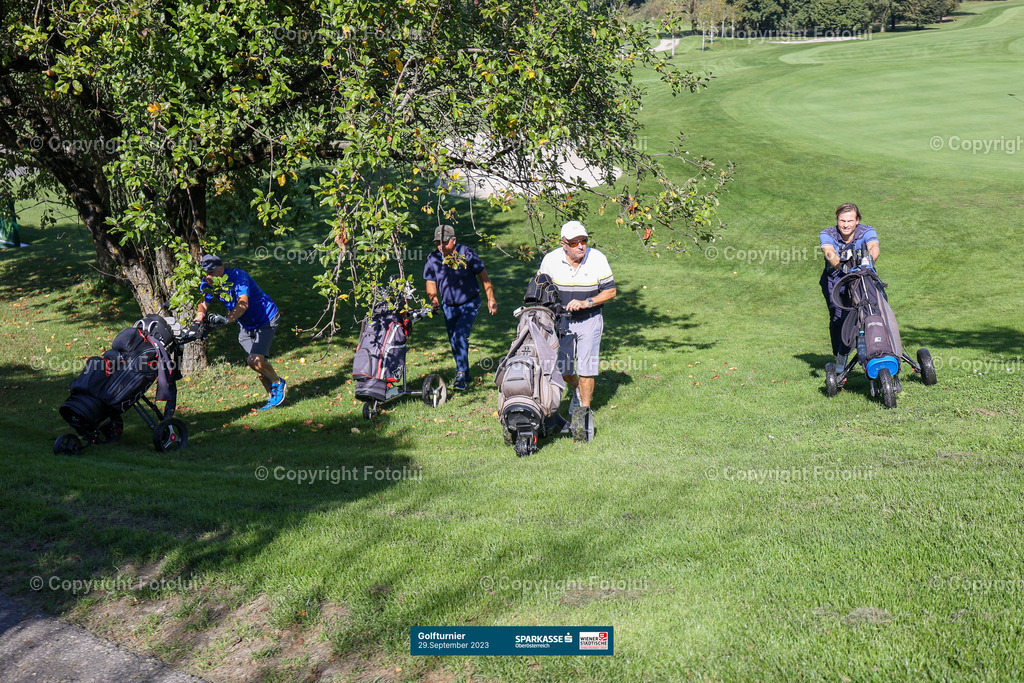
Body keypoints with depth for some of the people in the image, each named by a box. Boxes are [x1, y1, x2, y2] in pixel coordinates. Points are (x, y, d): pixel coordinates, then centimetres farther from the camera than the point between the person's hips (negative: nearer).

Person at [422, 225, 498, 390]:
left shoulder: (466, 254, -17)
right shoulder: (433, 259, -9)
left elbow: (483, 275, -6)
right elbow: (430, 283, 2)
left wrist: (491, 299, -2)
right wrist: (433, 297, -18)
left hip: (469, 304, -4)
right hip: (448, 307, 4)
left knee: (460, 336, -21)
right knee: (454, 342, 11)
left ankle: (461, 375, -16)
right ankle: (466, 376, 28)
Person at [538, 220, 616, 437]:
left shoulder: (597, 259, -13)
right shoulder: (550, 260, -10)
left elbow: (610, 291, -8)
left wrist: (586, 303, -21)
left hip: (589, 320, -2)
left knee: (586, 366, -6)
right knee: (562, 366, 6)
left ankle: (584, 409, 6)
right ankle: (577, 391, 37)